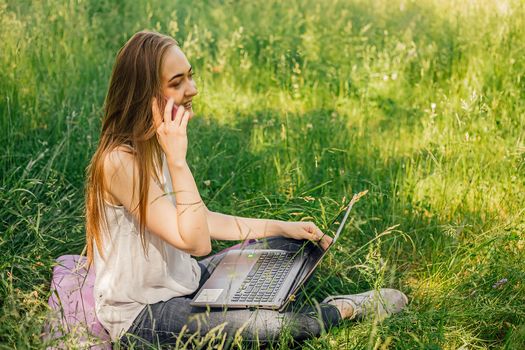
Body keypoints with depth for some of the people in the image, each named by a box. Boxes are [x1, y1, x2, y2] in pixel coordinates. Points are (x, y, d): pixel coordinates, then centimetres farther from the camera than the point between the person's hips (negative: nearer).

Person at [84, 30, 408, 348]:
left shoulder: (158, 146, 2)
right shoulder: (120, 160, -27)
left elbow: (202, 221, 10)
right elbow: (196, 242, -29)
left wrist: (282, 227, 4)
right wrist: (177, 160, -34)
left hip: (182, 284, 9)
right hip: (139, 313, -9)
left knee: (293, 247, 10)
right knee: (269, 324, -22)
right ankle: (343, 310, 3)